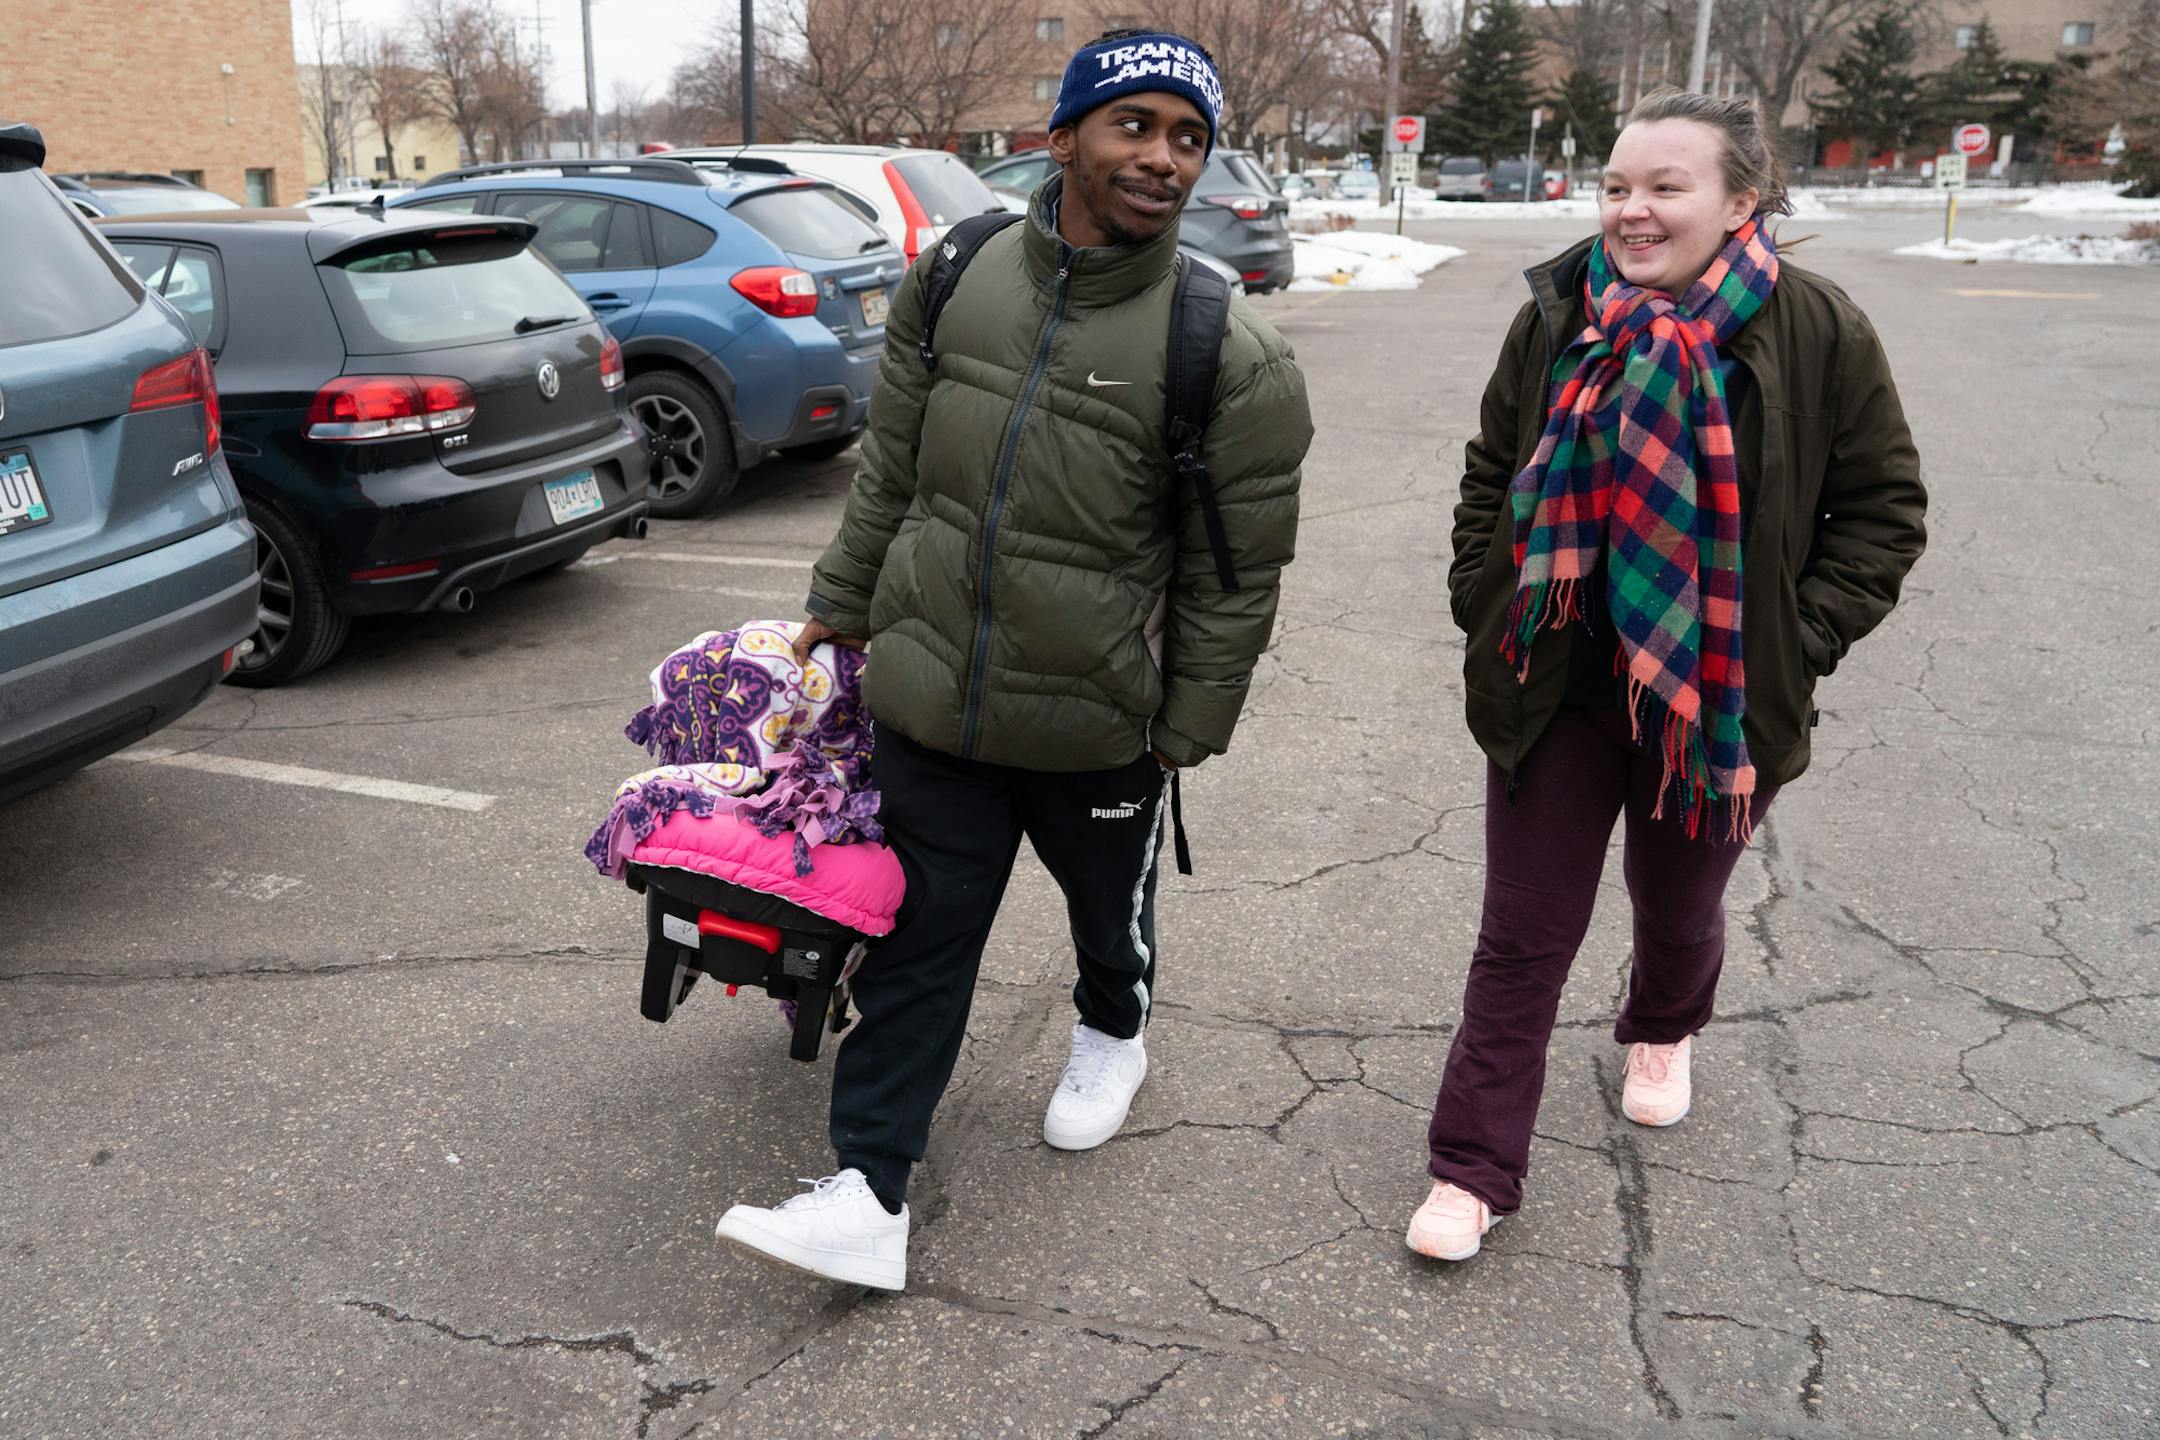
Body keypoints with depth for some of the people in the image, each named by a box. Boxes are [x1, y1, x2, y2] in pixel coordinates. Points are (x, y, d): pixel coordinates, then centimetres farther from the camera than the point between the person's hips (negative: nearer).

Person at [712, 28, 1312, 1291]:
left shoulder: (1232, 359, -15)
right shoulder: (953, 281, -3)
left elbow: (1236, 576, -9)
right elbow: (889, 471, 9)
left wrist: (1186, 730, -5)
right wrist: (844, 609, 14)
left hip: (1099, 722, -2)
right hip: (930, 699, 3)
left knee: (1110, 907, 23)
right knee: (917, 942, 7)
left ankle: (1114, 1035, 55)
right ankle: (870, 1197, 15)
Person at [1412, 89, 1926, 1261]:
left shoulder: (1817, 332, -9)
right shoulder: (1558, 319, -2)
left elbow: (1883, 510, -2)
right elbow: (1489, 478, 9)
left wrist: (1801, 642, -9)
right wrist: (1486, 605, 0)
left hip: (1721, 703, -1)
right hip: (1553, 690, 1)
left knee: (1678, 909, 22)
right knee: (1523, 937, 5)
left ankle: (1662, 1032, 56)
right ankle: (1474, 1168, 17)